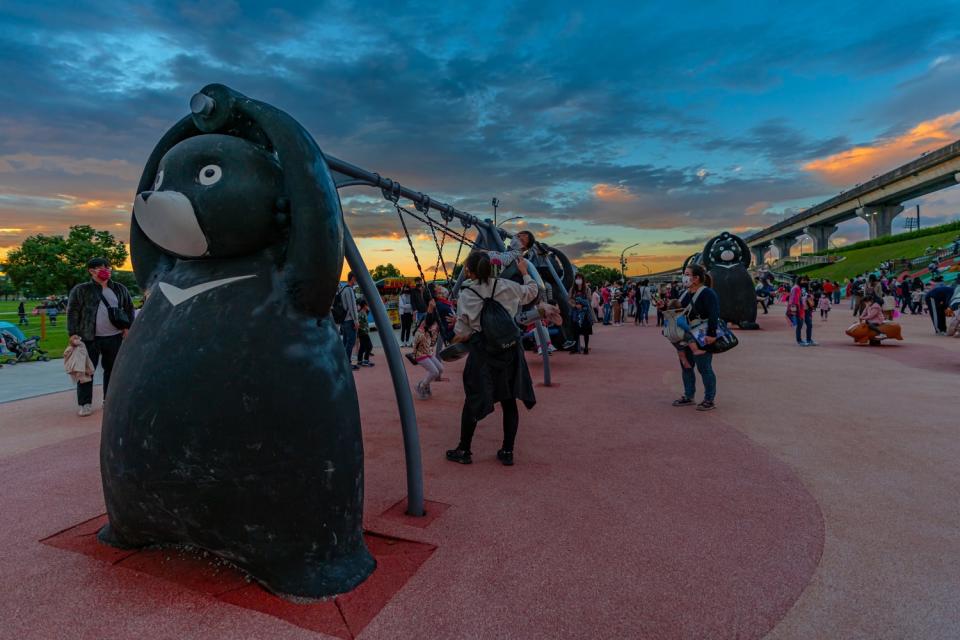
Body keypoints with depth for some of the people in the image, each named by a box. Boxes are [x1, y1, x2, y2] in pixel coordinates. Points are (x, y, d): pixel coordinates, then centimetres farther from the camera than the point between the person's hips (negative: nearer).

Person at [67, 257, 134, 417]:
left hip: (115, 337, 3)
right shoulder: (81, 290, 0)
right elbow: (72, 312, -3)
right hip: (90, 338, -3)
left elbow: (129, 308, 15)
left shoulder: (119, 289, 10)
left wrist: (128, 327, 4)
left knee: (112, 369, 11)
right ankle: (85, 403, 9)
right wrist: (73, 334, -10)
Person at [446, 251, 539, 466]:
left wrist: (456, 337, 16)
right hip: (509, 350, 3)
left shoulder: (466, 296, -8)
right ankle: (507, 452, 18)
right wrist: (525, 272, 30)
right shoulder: (505, 286, -1)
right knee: (509, 401, 11)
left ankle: (463, 451, 20)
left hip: (482, 353, -3)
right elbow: (532, 292, 16)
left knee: (473, 401, 9)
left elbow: (461, 334, -6)